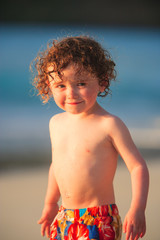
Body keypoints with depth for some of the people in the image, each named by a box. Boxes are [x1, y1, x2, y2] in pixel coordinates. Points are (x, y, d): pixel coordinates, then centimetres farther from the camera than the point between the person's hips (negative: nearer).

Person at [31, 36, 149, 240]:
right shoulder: (56, 123, 8)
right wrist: (50, 203, 29)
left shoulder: (109, 125, -13)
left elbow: (138, 166, -12)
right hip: (65, 219, 7)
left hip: (99, 222, -7)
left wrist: (137, 209, -22)